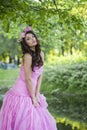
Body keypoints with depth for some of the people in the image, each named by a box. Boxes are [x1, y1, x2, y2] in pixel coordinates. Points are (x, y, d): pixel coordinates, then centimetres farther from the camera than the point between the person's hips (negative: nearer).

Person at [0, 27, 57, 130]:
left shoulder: (41, 54, 4)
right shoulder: (27, 56, -19)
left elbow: (40, 75, 5)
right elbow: (28, 79, -17)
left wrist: (37, 95, 0)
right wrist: (33, 98, -11)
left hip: (31, 92, 7)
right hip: (21, 95, -7)